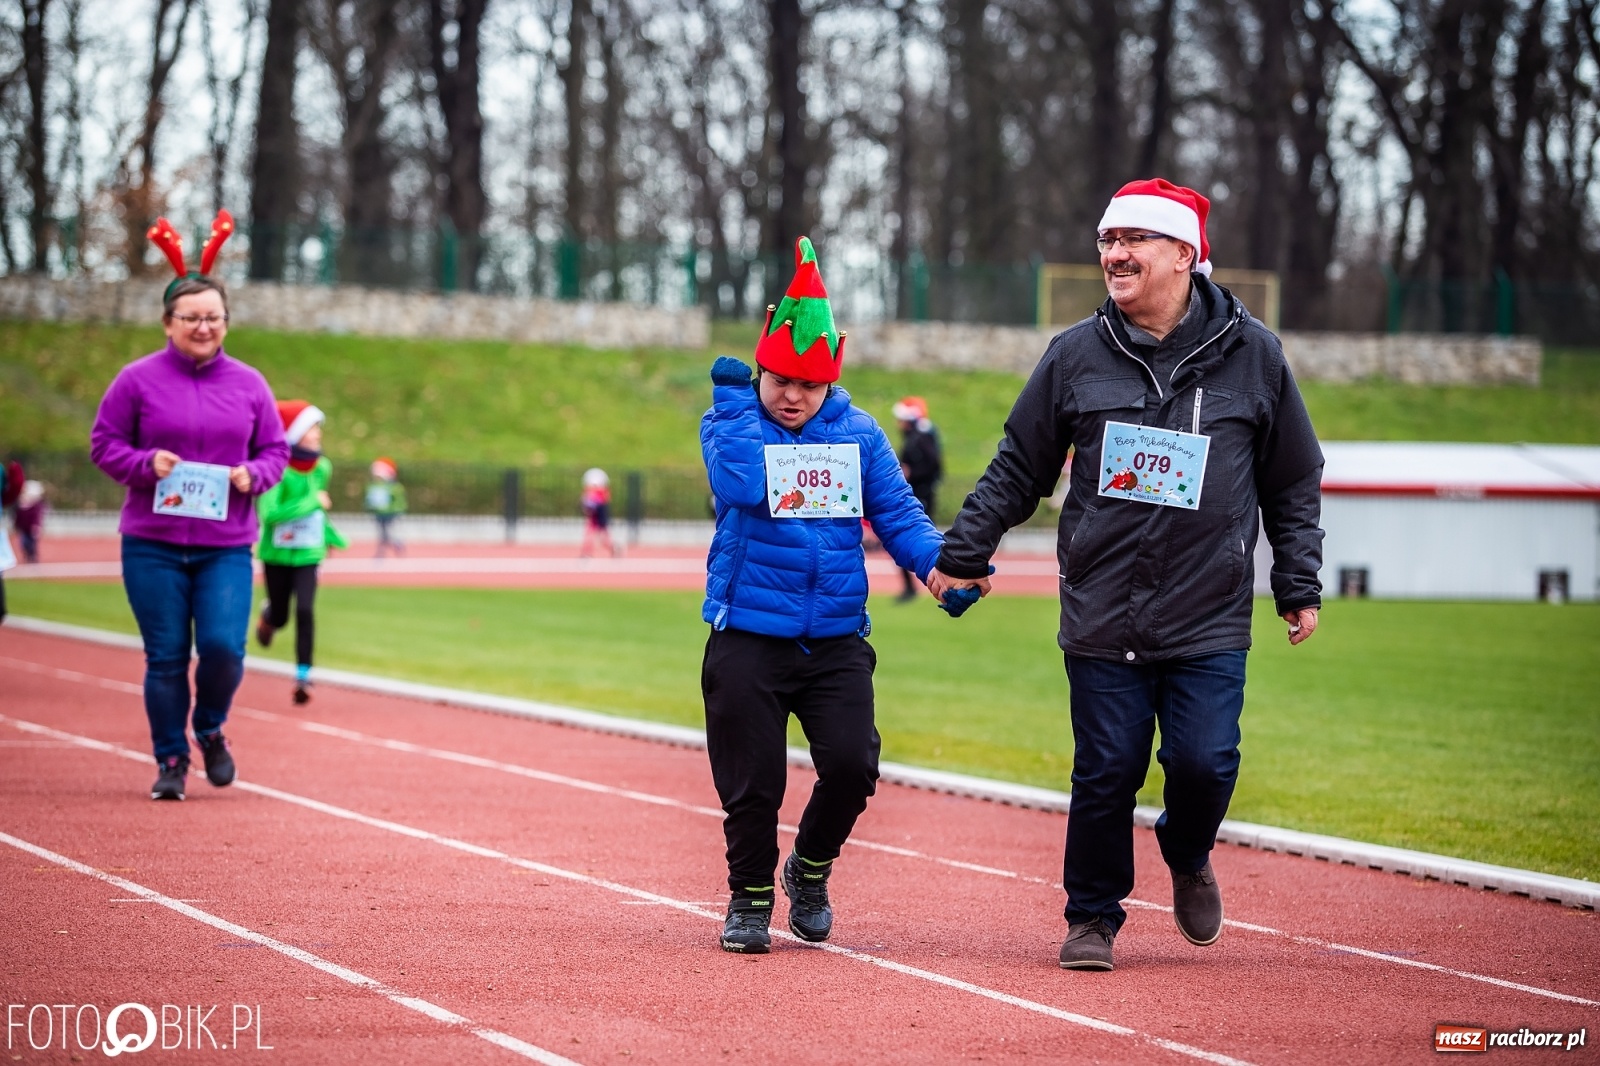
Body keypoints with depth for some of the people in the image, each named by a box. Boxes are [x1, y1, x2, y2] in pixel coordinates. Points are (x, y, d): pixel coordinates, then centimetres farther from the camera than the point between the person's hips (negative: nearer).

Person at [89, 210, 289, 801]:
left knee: (224, 646, -12)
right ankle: (170, 759, 16)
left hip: (227, 546, 1)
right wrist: (147, 462, -14)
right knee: (165, 658, 1)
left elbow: (275, 450, 14)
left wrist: (253, 474, -8)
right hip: (153, 545, -1)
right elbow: (104, 444, 5)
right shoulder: (137, 380, 0)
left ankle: (210, 729, 18)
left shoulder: (248, 384, 8)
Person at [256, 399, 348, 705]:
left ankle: (303, 675, -8)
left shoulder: (322, 467, -2)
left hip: (308, 555, 3)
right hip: (277, 555, -3)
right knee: (280, 617, 10)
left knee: (305, 610, -14)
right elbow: (269, 514, -32)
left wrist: (331, 536, 14)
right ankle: (268, 615, 48)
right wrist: (312, 502, -29)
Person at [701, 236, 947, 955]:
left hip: (837, 640, 2)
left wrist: (942, 564, -14)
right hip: (748, 639, -2)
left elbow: (898, 515, 5)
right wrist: (735, 392, -12)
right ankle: (750, 897, 23)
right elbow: (742, 486, -19)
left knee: (851, 764, -10)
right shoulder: (730, 420, 1)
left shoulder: (858, 433, 7)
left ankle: (811, 867, 18)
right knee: (752, 781, 1)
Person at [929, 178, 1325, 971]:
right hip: (1101, 615, 1)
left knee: (1204, 762, -8)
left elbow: (1294, 483, 10)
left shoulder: (1251, 354, 3)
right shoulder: (1076, 355, 4)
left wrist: (1299, 587, 8)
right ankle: (1093, 916, 18)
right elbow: (1017, 468, 12)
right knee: (1106, 772, 0)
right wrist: (963, 553, 8)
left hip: (1210, 619, -1)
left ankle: (1187, 858, 24)